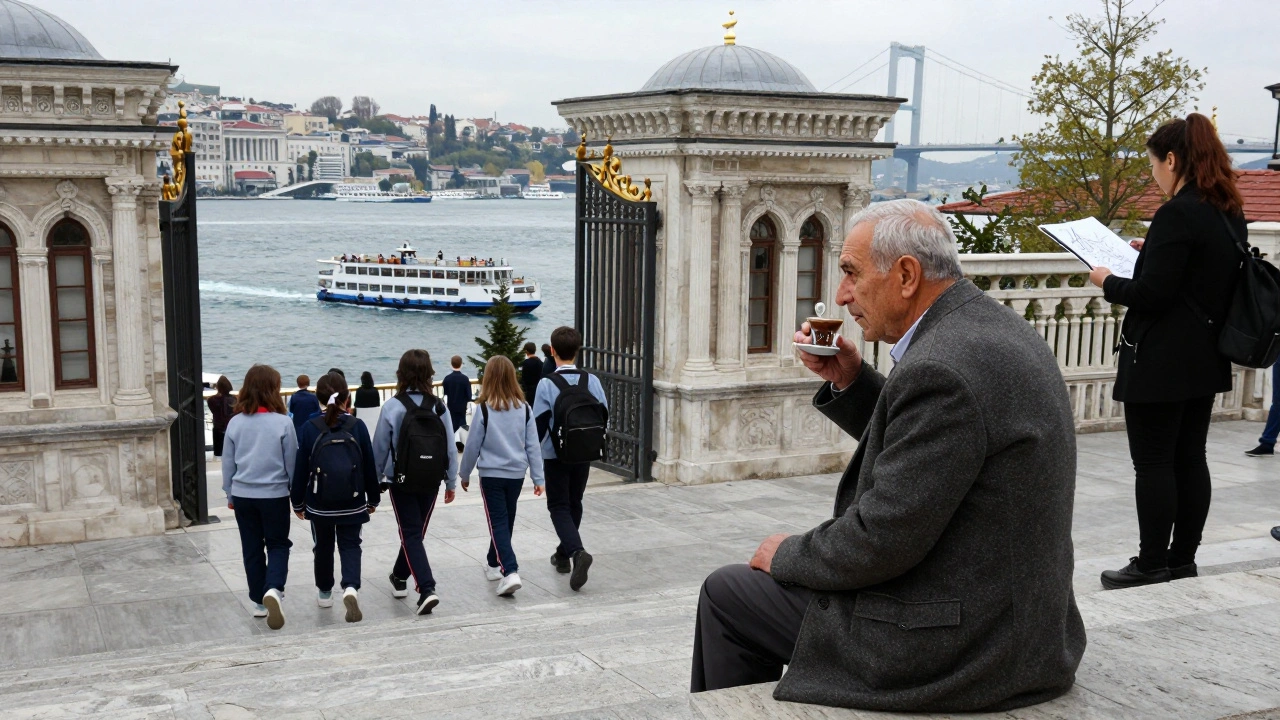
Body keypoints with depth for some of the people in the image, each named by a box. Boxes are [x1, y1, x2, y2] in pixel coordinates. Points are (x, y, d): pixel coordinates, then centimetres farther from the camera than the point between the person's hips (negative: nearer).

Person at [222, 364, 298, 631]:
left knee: (251, 548, 14)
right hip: (274, 495, -3)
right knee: (278, 545, 10)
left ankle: (259, 602, 21)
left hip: (243, 495, 3)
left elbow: (227, 462, 5)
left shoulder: (236, 423, -3)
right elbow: (291, 463, -5)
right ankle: (273, 589, -15)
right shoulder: (283, 423, -13)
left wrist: (230, 494, 18)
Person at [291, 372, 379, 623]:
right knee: (350, 545, 8)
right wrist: (373, 498, 11)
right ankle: (351, 587, -17)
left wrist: (298, 502, 7)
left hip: (319, 503, 0)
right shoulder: (357, 426, -6)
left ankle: (325, 593, 33)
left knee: (323, 546, 19)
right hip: (352, 503, 0)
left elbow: (301, 467, -4)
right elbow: (369, 465, -1)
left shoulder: (310, 427, -8)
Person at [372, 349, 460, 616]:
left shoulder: (394, 408, -13)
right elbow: (450, 447, -1)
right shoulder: (439, 407, -5)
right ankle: (400, 577, 39)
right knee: (416, 531, 20)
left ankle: (426, 589, -15)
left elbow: (380, 448, -6)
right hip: (431, 481, 3)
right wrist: (451, 482, 10)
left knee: (411, 535, 0)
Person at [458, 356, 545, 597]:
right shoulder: (523, 407, -3)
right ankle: (495, 564, 37)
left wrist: (465, 474, 8)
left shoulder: (484, 408, -13)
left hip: (491, 473, -4)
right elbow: (533, 445, 0)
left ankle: (510, 572, -18)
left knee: (498, 524, -2)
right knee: (507, 521, 20)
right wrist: (538, 478, 6)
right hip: (517, 473, 4)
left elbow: (473, 444, -6)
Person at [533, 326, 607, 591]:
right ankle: (564, 554, 32)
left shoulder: (547, 384, -14)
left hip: (556, 455, -4)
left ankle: (576, 551, -21)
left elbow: (539, 423, -13)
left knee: (559, 507, 2)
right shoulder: (592, 381, -3)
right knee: (574, 504, 19)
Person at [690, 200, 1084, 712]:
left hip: (952, 647, -10)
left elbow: (880, 540, -23)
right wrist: (849, 381, 5)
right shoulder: (996, 328, 6)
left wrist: (786, 555, -6)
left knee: (726, 593, 6)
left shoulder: (942, 369, -25)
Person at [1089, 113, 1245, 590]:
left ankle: (1153, 565, 4)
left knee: (1153, 463, -2)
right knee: (1190, 458, 13)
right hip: (1206, 361, 9)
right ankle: (1183, 559, 21)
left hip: (1161, 363, -9)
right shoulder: (1231, 214, 10)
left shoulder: (1177, 215, -19)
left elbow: (1151, 294, -21)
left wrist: (1109, 282, -4)